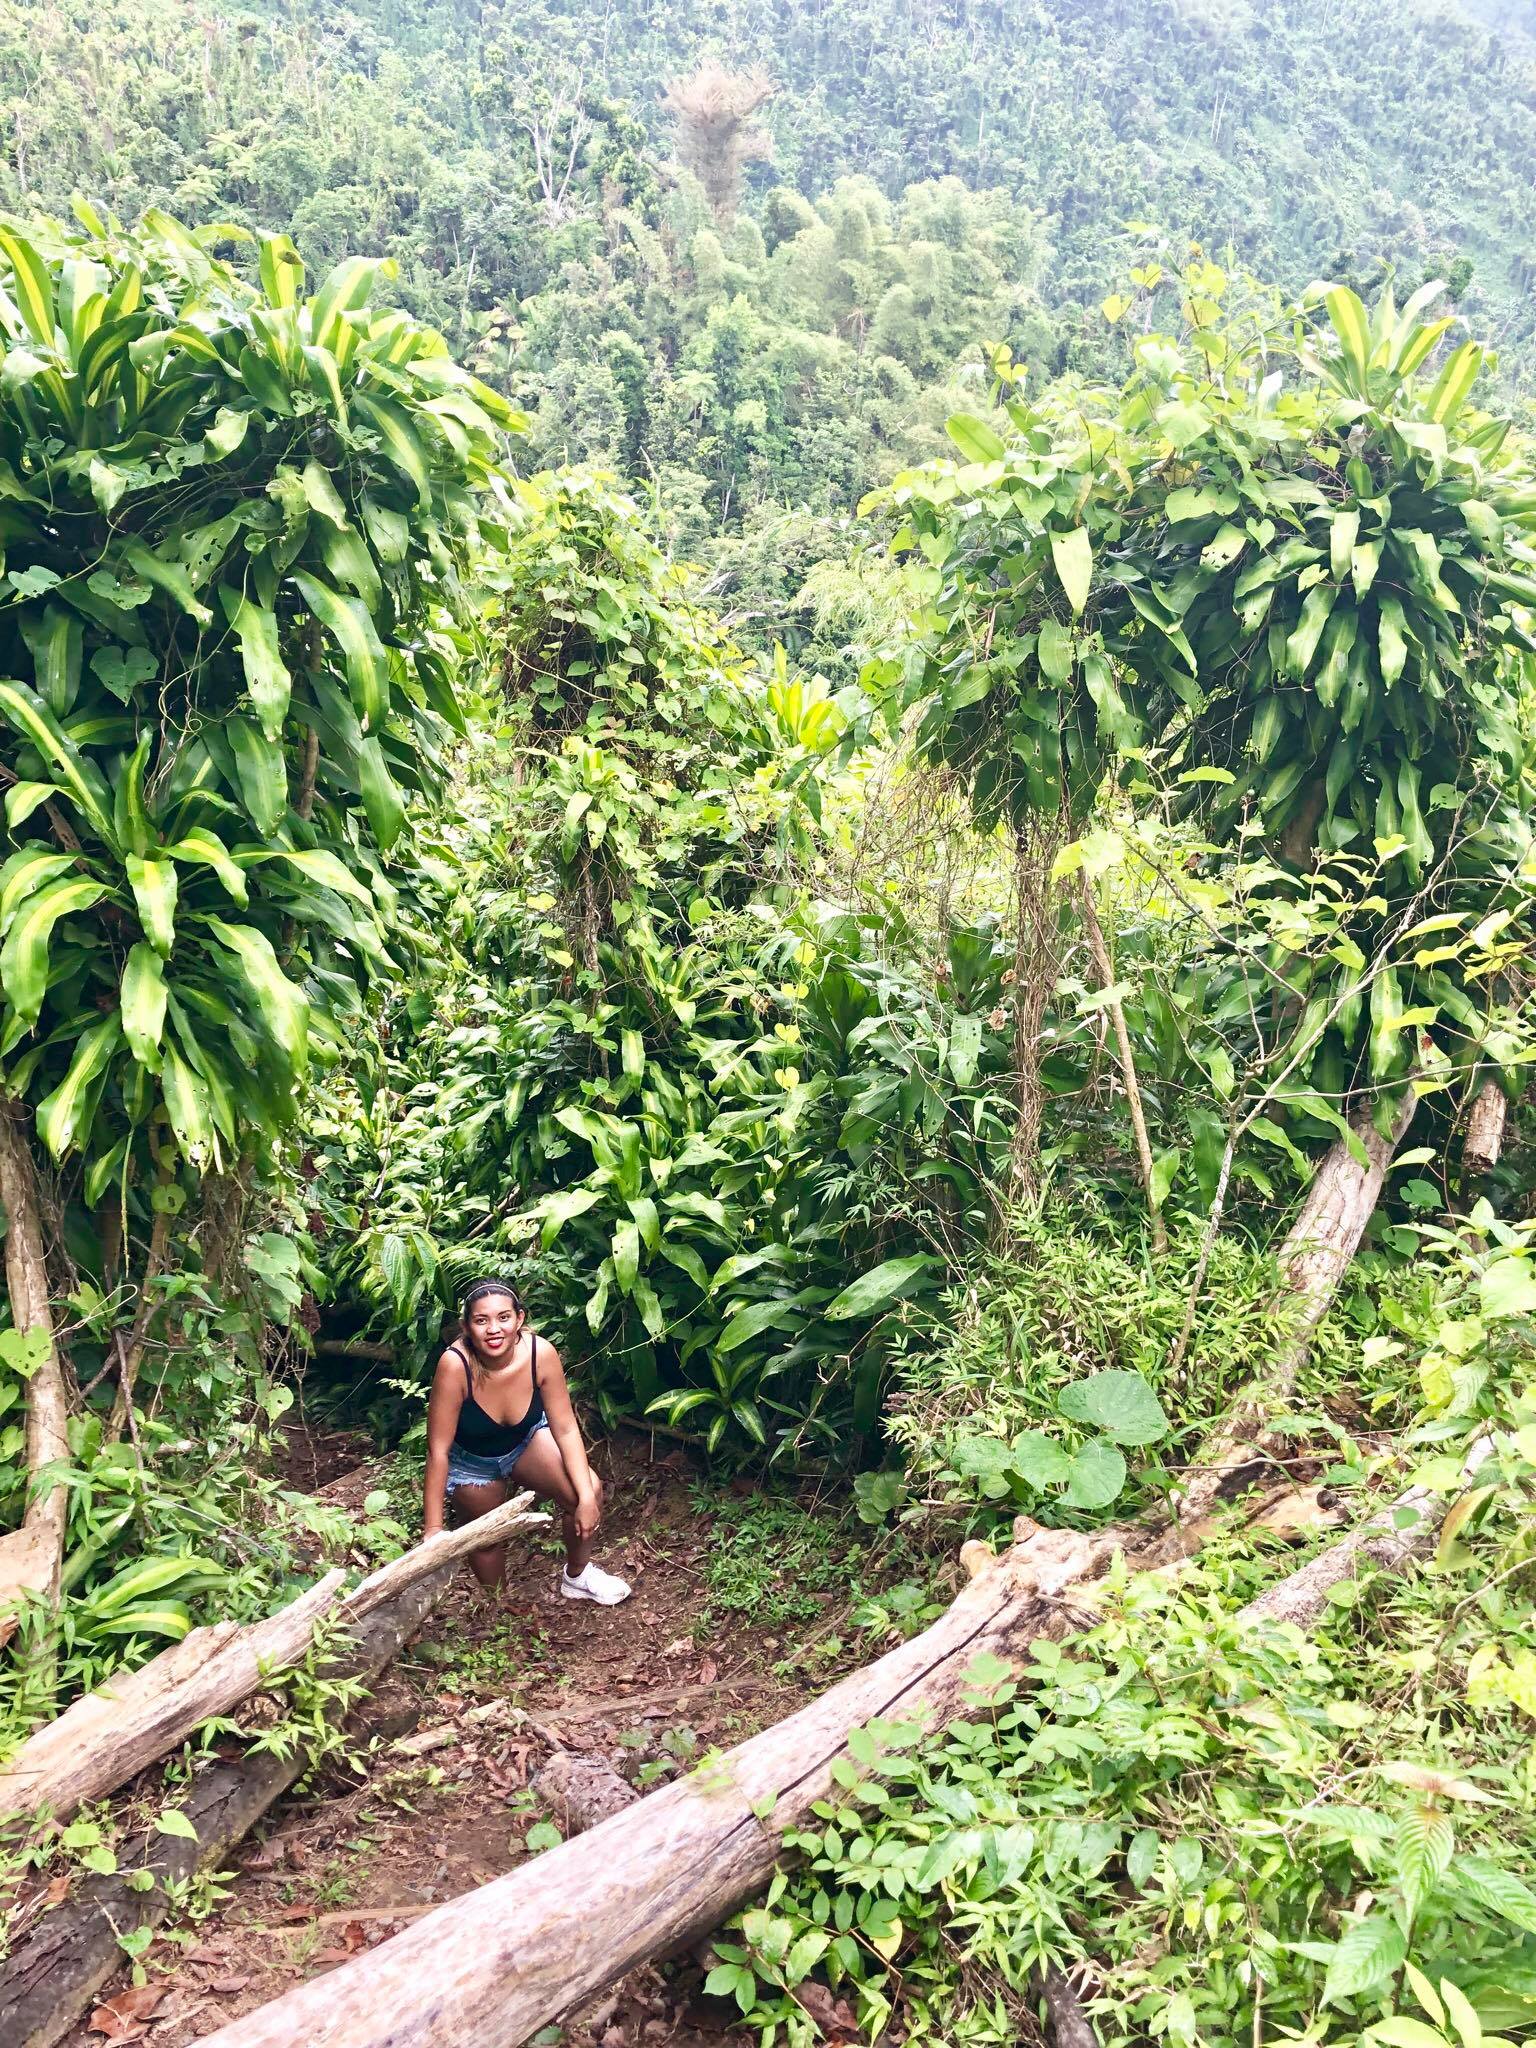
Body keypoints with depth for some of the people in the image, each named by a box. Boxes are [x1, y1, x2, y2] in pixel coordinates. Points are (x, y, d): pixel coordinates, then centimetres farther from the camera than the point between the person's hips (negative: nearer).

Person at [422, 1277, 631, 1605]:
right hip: (472, 1460, -2)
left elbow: (566, 1429, -19)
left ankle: (577, 1576, 13)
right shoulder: (455, 1365, -38)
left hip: (525, 1441, 2)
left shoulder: (540, 1353, -30)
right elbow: (438, 1450, -30)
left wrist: (588, 1496, -25)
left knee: (587, 1490, -15)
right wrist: (433, 1529, -27)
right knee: (488, 1540, 8)